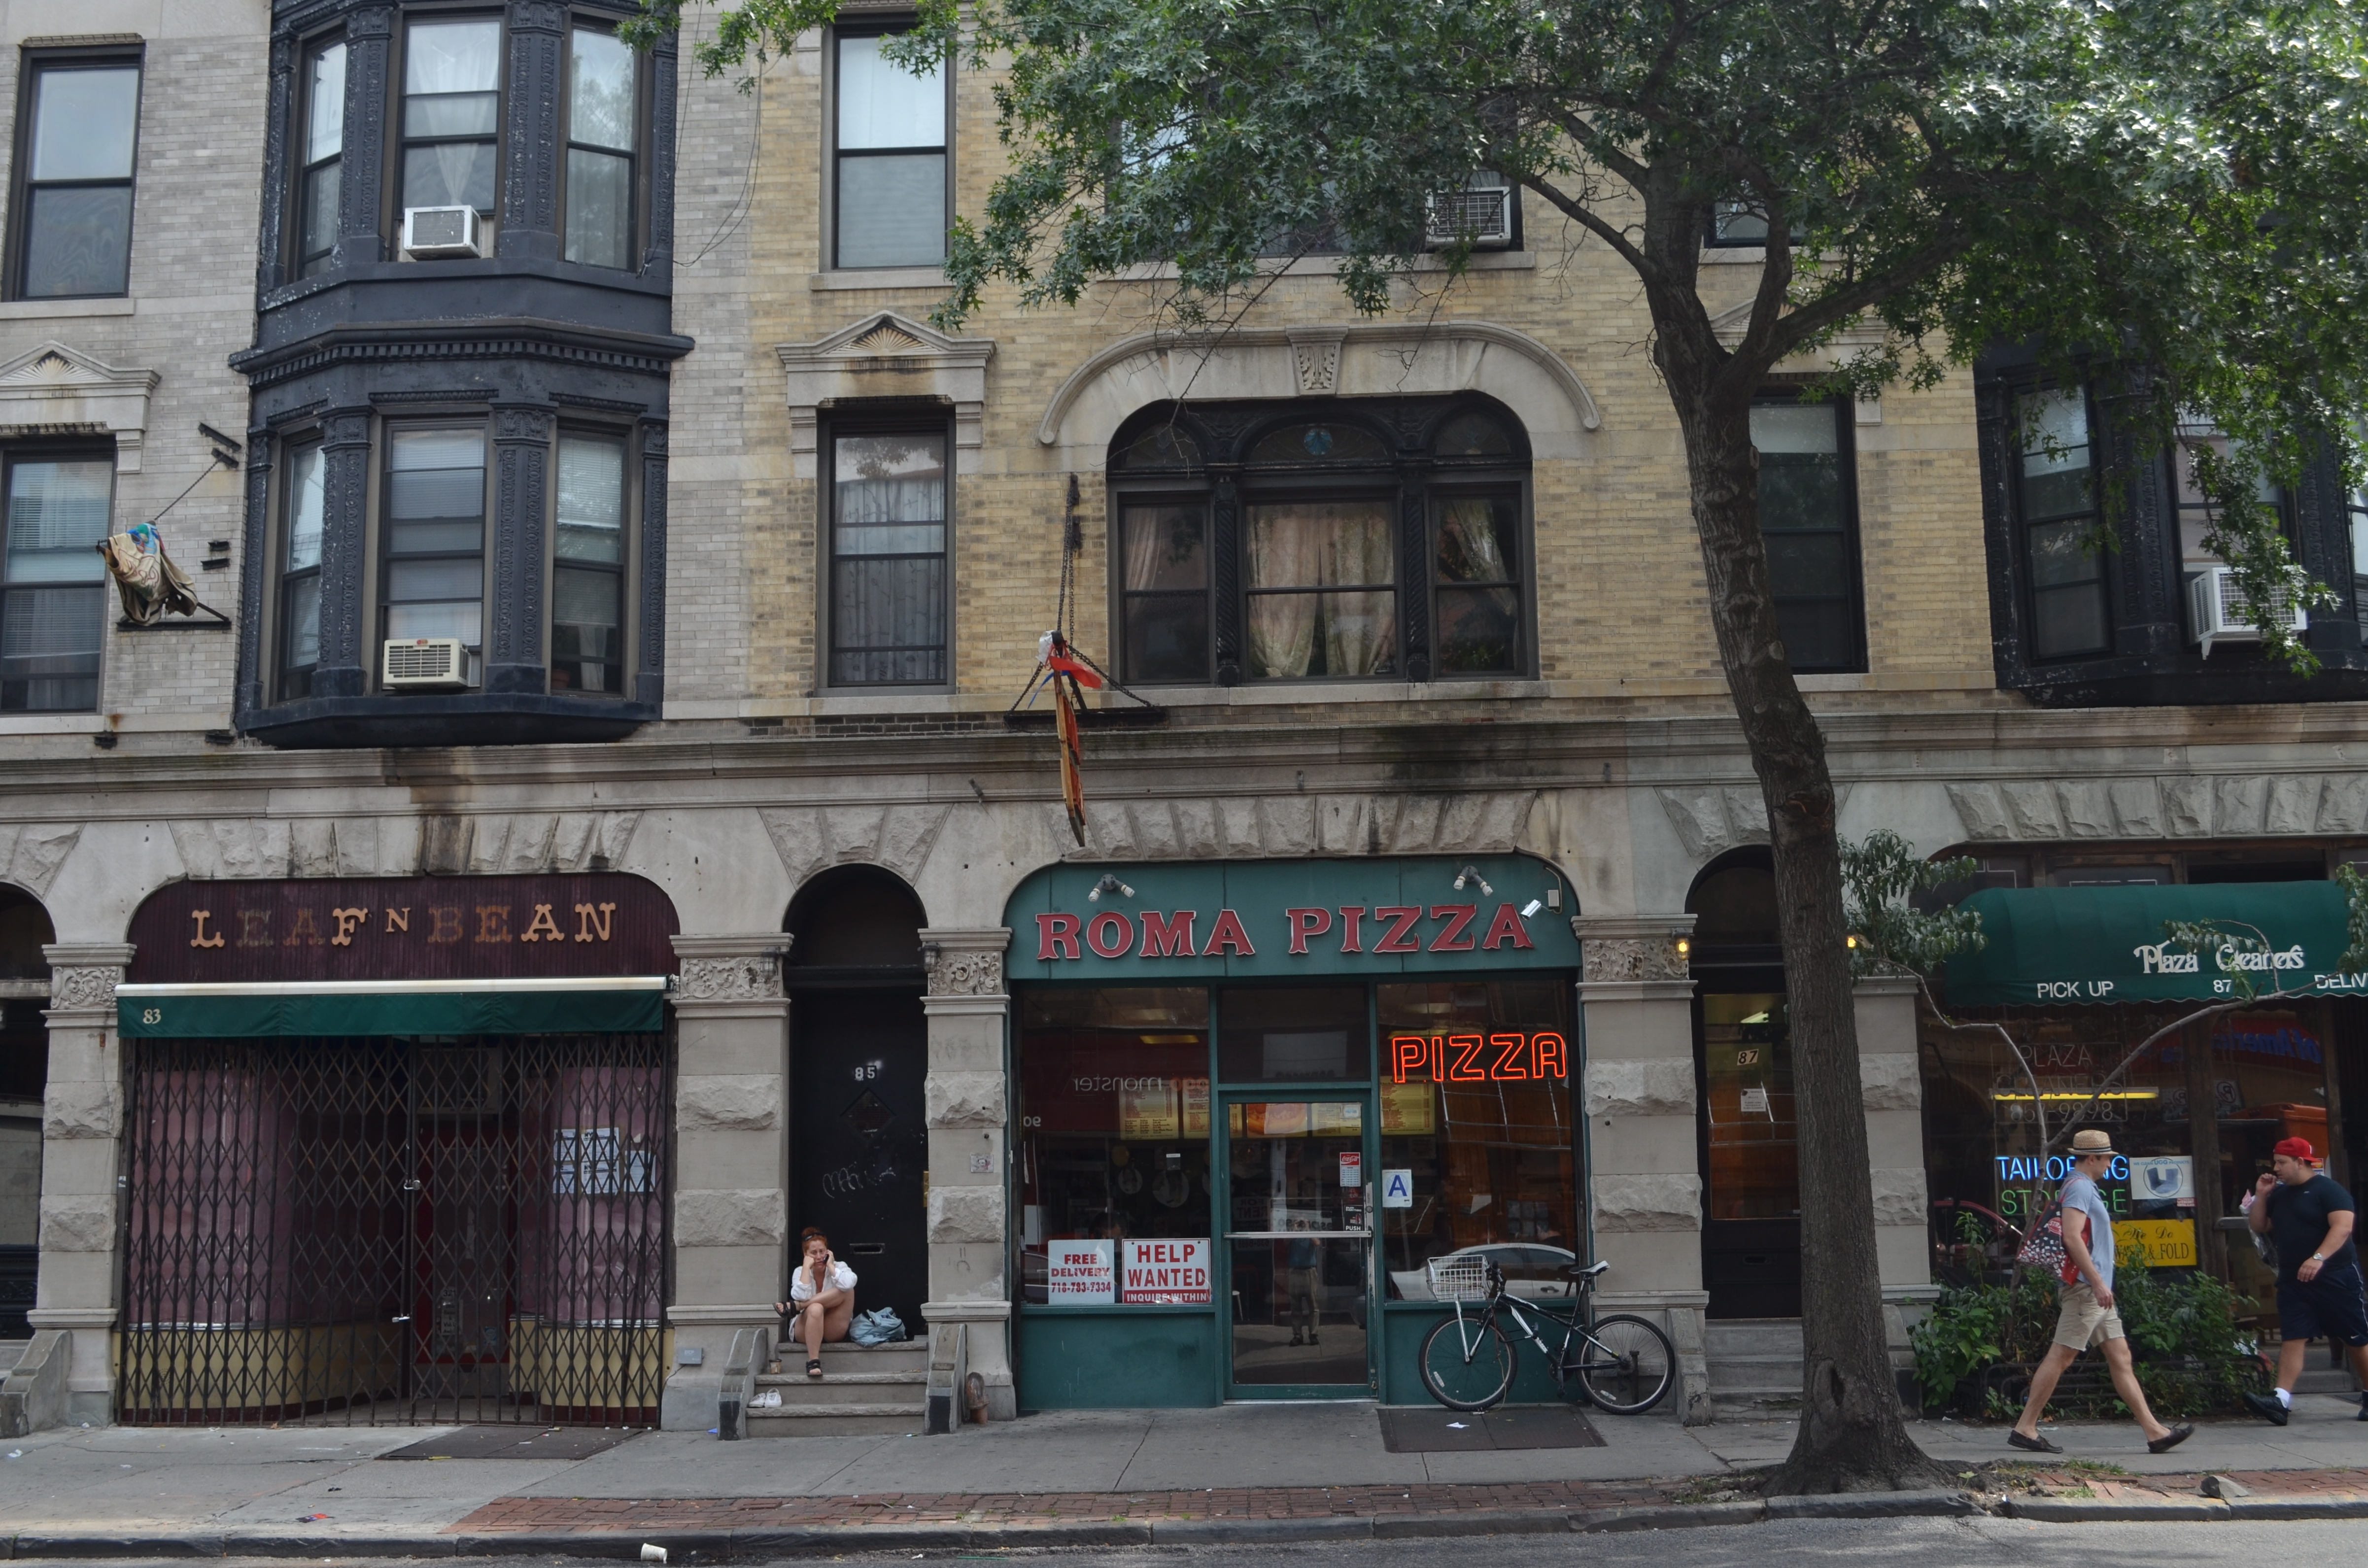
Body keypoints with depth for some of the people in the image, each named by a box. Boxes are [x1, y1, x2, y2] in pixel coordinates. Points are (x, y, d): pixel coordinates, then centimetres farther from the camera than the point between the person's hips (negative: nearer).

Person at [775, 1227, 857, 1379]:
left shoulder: (839, 1267, -1)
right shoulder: (800, 1272, 0)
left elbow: (848, 1284, -27)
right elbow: (802, 1296, -22)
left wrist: (830, 1266, -15)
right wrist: (807, 1267, -17)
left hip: (834, 1331, 1)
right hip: (806, 1330, -1)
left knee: (846, 1290, -22)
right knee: (815, 1308, -36)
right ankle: (813, 1361, -38)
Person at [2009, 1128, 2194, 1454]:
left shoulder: (2084, 1187, 21)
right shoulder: (2079, 1187, -12)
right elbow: (2072, 1237, -23)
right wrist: (2097, 1281, -24)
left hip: (2095, 1292, 11)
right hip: (2084, 1288, -11)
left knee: (2121, 1357, 8)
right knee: (2061, 1356, -8)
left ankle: (2154, 1431, 9)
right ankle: (2025, 1427, -5)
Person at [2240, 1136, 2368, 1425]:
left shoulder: (2328, 1189, -8)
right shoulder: (2280, 1195, 15)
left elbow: (2343, 1226, -22)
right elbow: (2259, 1228, 19)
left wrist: (2319, 1257, -34)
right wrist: (2261, 1196, 4)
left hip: (2335, 1278, -6)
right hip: (2294, 1282, 6)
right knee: (2293, 1338, -4)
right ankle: (2282, 1401, -14)